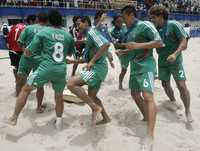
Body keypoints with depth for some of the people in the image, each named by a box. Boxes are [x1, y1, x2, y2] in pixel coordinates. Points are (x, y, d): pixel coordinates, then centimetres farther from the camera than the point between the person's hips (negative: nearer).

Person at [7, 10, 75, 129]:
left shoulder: (43, 32, 1)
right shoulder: (68, 35, 10)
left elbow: (28, 53, 3)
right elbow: (70, 53, 26)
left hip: (46, 68, -3)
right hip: (61, 70, 3)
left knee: (26, 89, 13)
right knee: (59, 95, 22)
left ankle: (14, 118, 14)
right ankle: (59, 121, 28)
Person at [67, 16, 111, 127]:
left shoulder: (91, 31, -8)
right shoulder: (89, 35, 22)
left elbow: (106, 44, -26)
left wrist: (92, 61, -25)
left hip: (97, 67, -11)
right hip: (97, 68, 11)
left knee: (71, 83, -21)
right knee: (92, 96, 19)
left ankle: (95, 108, -14)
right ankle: (106, 118, 28)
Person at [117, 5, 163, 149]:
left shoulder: (145, 25, -10)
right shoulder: (129, 31, 15)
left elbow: (159, 42, -17)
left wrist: (138, 45, -24)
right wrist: (123, 52, 12)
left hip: (146, 66, -10)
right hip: (134, 67, 10)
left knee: (148, 96, -20)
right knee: (135, 94, 16)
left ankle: (150, 136, -23)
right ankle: (146, 118, 36)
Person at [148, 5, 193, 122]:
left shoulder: (174, 25, -12)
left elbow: (184, 41, -15)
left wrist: (175, 54, -30)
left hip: (175, 61, -5)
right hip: (162, 62, 5)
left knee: (181, 85, -8)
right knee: (165, 84, 13)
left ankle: (188, 111, 4)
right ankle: (173, 101, 39)